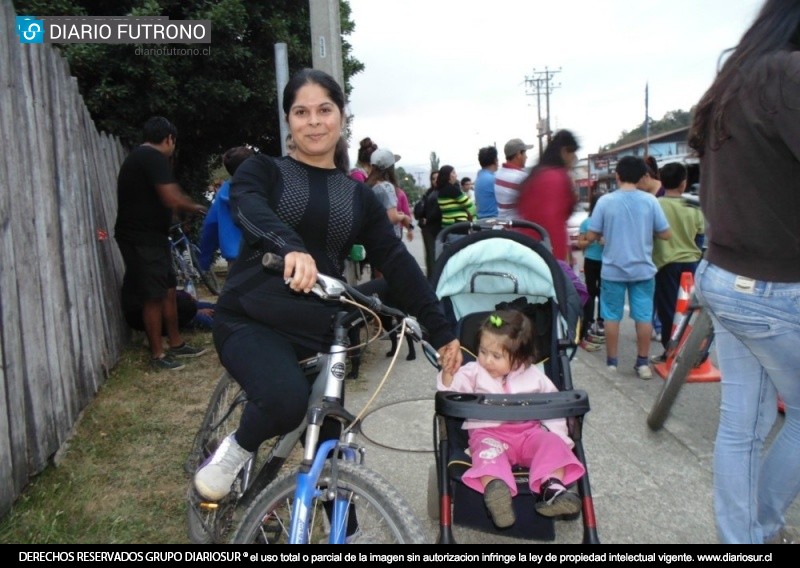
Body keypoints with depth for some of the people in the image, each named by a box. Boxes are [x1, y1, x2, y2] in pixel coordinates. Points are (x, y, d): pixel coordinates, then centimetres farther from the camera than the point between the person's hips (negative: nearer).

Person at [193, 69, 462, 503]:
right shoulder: (264, 170, 2)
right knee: (286, 401, -32)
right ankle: (235, 450, 0)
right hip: (251, 321, -3)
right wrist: (291, 248, -43)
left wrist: (441, 331, -5)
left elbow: (396, 263, 4)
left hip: (318, 330, 4)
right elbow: (249, 210, -21)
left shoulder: (359, 196, 11)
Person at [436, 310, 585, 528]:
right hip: (488, 432, -2)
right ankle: (495, 488, -59)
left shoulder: (534, 377, 8)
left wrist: (559, 436, 0)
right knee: (488, 450, -35)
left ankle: (551, 489, -40)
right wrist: (448, 372, -26)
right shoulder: (474, 372, 6)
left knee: (553, 444, -24)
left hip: (528, 431, 3)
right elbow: (451, 392, -7)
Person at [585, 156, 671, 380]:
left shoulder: (605, 201, -8)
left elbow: (591, 236, -6)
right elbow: (665, 234, -1)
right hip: (643, 269, 1)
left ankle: (611, 362, 16)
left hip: (613, 270, -1)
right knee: (644, 316, 9)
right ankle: (643, 363, 14)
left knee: (612, 316, 9)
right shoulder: (650, 201, -4)